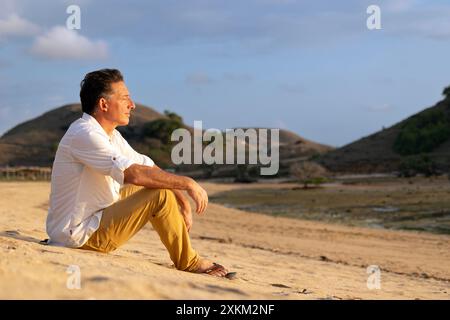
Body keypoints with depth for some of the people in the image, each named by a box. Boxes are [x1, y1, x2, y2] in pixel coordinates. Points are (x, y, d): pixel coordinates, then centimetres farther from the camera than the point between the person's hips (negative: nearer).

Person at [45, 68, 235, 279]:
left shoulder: (111, 135, 10)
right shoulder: (84, 134, -21)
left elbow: (148, 168, 11)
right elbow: (134, 174, -30)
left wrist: (183, 201, 1)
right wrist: (187, 183, -23)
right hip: (79, 235, -10)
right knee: (160, 195, -17)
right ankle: (188, 264, 1)